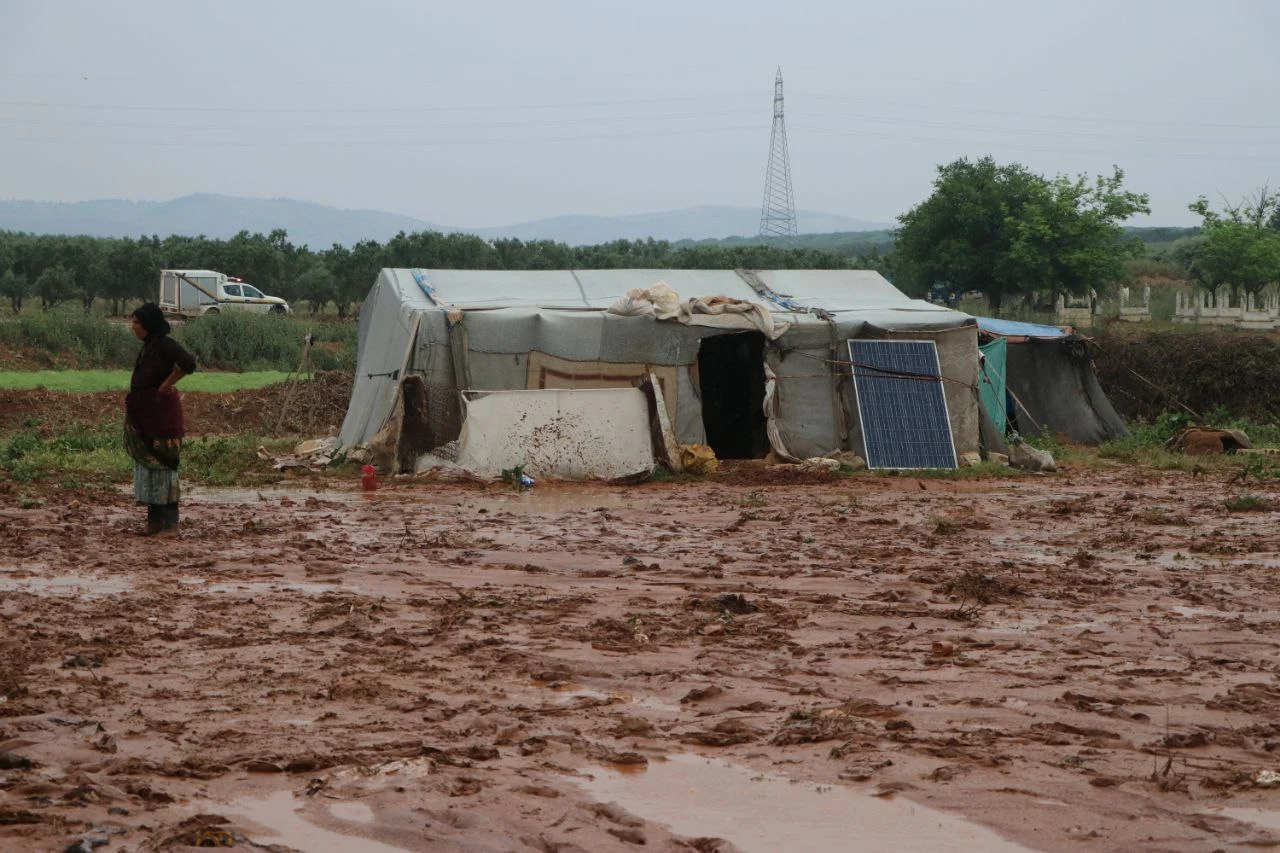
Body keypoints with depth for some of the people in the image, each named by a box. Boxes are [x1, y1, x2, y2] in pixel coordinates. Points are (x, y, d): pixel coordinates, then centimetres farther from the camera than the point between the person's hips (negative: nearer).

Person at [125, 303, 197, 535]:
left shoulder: (165, 345, -13)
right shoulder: (148, 347, 13)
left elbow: (188, 363, -29)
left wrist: (165, 386, -18)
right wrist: (132, 401, 10)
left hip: (162, 413, -9)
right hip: (144, 415, 9)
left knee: (163, 464, -6)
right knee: (147, 464, 10)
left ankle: (170, 523, -3)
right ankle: (155, 520, 15)